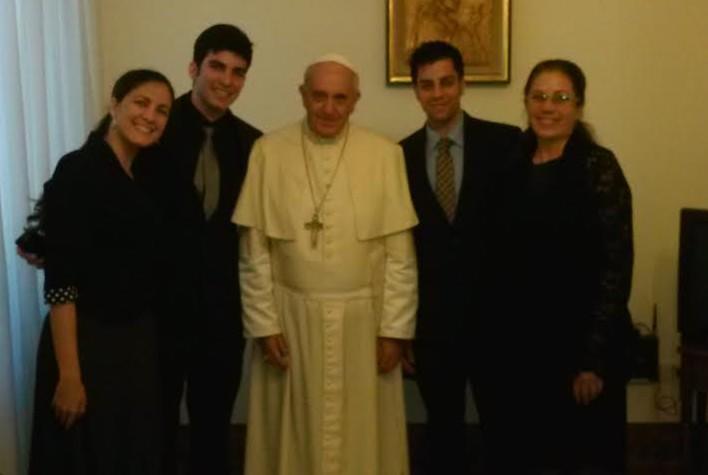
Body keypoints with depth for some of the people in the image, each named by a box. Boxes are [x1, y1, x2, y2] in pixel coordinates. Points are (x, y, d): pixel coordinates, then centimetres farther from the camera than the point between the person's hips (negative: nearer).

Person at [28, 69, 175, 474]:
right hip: (88, 341, -7)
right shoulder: (77, 171, -14)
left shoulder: (146, 177, 8)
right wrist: (69, 374, -21)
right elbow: (60, 281, -19)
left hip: (142, 340, 7)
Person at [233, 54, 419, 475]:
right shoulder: (269, 152, -3)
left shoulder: (385, 155, -4)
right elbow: (254, 251, -2)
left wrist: (394, 328, -5)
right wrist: (264, 324, -4)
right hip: (291, 316, 0)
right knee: (293, 435, 13)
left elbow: (401, 254, -3)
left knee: (364, 434, 12)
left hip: (363, 318, 0)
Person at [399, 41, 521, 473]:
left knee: (502, 422, 9)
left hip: (493, 310, -2)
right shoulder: (401, 155, 3)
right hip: (430, 315, 2)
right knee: (442, 425, 15)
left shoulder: (505, 142, -3)